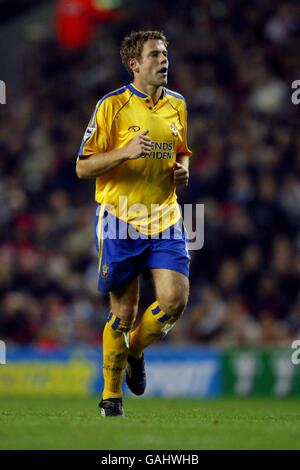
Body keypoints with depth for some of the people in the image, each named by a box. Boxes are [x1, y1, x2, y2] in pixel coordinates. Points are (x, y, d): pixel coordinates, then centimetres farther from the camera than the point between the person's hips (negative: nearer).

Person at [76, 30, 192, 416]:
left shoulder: (177, 105, 9)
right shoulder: (112, 106, -8)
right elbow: (83, 168, -8)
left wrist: (183, 168, 3)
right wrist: (125, 152, -23)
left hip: (165, 218, 4)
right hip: (120, 220, -4)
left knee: (175, 298, -12)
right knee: (124, 311, 1)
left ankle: (134, 349, 19)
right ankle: (111, 394, 19)